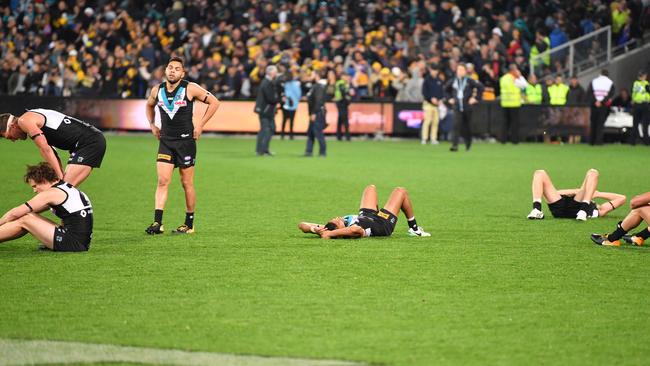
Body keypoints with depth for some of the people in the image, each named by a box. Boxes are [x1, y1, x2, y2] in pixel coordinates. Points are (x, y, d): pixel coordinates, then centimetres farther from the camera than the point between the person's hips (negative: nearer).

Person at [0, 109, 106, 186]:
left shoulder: (24, 121, -7)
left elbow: (45, 149, -15)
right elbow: (52, 154, 20)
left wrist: (60, 177, -15)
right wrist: (61, 176, 9)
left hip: (89, 142, -10)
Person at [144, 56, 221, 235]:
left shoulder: (190, 89, -9)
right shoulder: (157, 90, 4)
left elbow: (214, 102, -2)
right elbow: (149, 106, 26)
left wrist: (200, 125, -4)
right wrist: (152, 125, 14)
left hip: (186, 140, -3)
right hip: (165, 140, 3)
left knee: (187, 183, 4)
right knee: (162, 180, -8)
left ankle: (189, 224, 14)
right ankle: (157, 223, -12)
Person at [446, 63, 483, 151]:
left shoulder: (469, 81, -7)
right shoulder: (453, 81, 4)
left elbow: (480, 87, -6)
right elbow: (446, 89, 23)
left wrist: (476, 98, -7)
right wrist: (450, 98, 14)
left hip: (467, 107, -1)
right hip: (457, 107, 1)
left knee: (467, 127, 11)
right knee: (456, 125, -14)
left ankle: (468, 144, 33)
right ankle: (455, 145, -19)